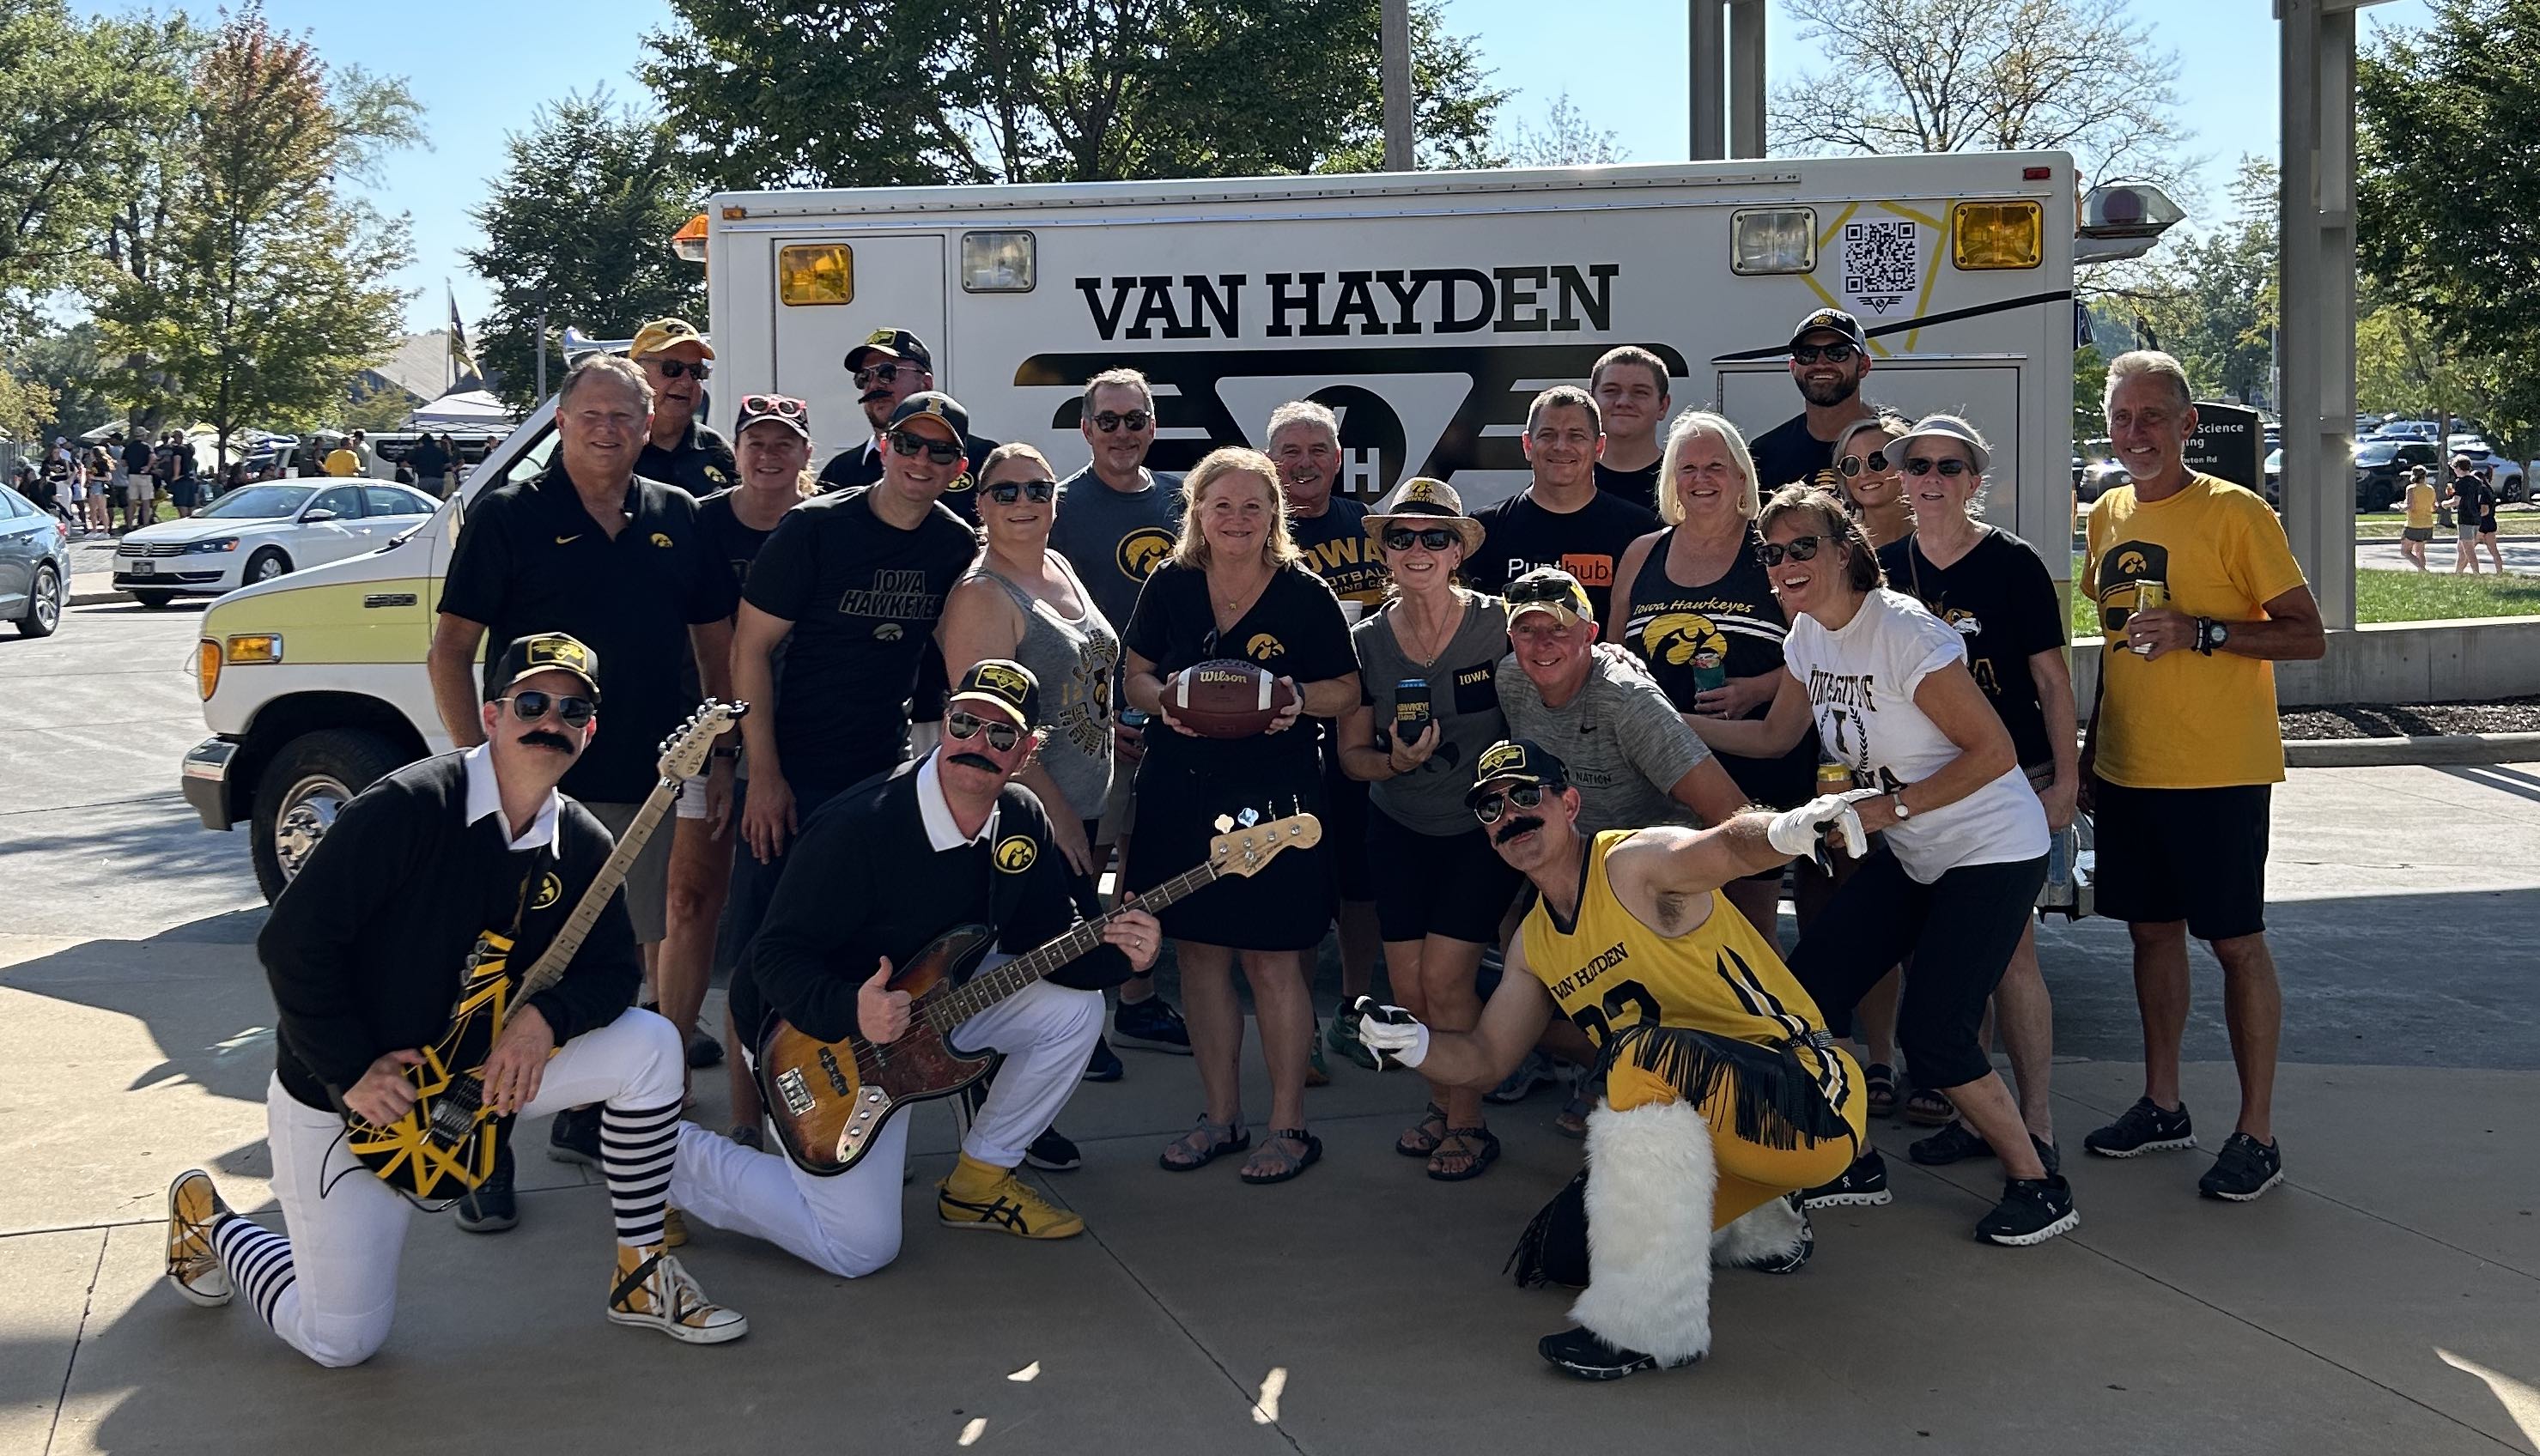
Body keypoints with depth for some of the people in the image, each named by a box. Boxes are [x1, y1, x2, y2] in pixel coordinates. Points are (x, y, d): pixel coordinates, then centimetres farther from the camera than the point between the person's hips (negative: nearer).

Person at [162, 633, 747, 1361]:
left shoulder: (581, 846, -4)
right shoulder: (409, 806, -24)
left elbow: (614, 967, 1)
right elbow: (290, 941, -24)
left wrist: (544, 1017, -20)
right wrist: (351, 1073, -22)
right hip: (342, 1100, -5)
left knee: (649, 1046, -13)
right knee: (340, 1342, -1)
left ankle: (640, 1275, 2)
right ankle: (207, 1218, 29)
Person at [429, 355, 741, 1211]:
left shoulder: (675, 517, 9)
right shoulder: (509, 516, -3)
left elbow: (714, 639, 16)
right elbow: (450, 650, -4)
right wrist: (479, 760, -12)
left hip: (650, 784, 5)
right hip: (538, 786, -4)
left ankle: (586, 1120, 28)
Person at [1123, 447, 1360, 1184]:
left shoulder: (1305, 594, -3)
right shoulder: (1170, 586, 4)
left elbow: (1346, 691, 3)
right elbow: (1134, 677, 10)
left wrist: (1299, 697, -18)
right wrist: (1163, 697, -12)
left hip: (1274, 799, -3)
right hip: (1180, 797, 3)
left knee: (1271, 960, -1)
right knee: (1199, 955, 9)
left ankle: (1289, 1124, 13)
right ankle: (1222, 1116, 24)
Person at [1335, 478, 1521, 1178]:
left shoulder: (1498, 624, -14)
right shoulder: (1366, 640, -4)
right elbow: (1351, 752, 1)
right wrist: (1395, 762, -18)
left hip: (1483, 829, -3)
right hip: (1399, 830, 3)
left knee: (1443, 978, -9)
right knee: (1407, 985, 2)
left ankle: (1469, 1123, 12)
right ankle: (1443, 1102, 29)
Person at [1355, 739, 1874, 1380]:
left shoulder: (1636, 865, -13)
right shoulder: (1535, 945, 11)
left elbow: (1727, 847, -34)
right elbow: (1484, 1058, 17)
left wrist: (1786, 829, -57)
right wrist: (1415, 1043, -4)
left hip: (1810, 1100, -8)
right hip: (1707, 1131, 9)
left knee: (1643, 1053, -34)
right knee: (1554, 1254, 5)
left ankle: (1653, 1325, -25)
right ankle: (1759, 1229, 25)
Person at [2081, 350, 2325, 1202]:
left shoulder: (2235, 513, -10)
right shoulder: (2107, 516, 9)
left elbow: (2308, 637, -11)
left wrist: (2202, 632, -24)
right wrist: (2089, 752, 17)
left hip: (2218, 773, -6)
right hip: (2128, 770, 6)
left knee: (2235, 941, -1)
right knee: (2153, 929, 13)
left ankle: (2257, 1135, 7)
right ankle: (2162, 1105, 26)